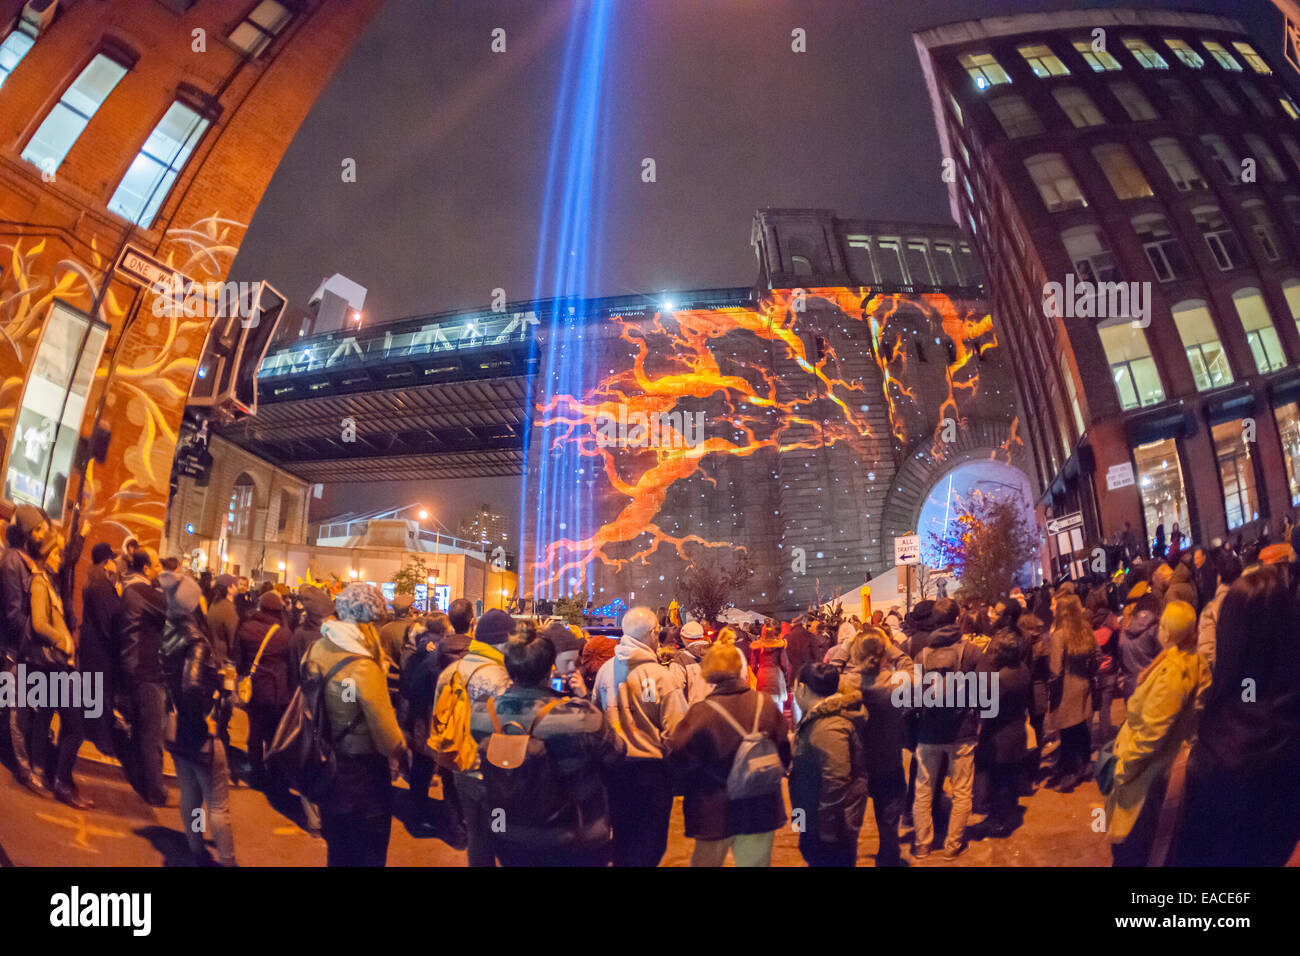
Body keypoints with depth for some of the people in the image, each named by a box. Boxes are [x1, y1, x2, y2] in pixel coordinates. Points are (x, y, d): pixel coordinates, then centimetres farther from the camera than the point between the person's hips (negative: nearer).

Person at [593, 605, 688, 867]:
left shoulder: (605, 670, -3)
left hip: (614, 768, 5)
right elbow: (676, 731, -19)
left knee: (621, 838, 21)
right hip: (651, 766, -5)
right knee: (650, 843, 9)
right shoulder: (661, 677, -18)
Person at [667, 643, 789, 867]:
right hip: (761, 812, 3)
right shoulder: (765, 704, -10)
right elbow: (785, 756, 1)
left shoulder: (700, 713, -20)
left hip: (715, 815, -3)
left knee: (705, 862, 17)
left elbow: (678, 763, -14)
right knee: (755, 862, 17)